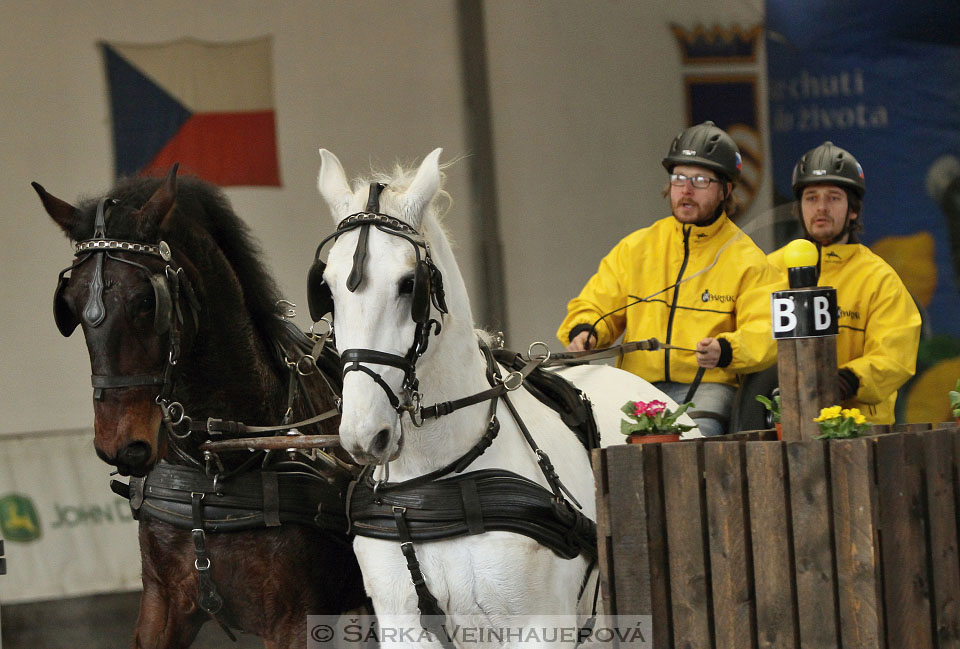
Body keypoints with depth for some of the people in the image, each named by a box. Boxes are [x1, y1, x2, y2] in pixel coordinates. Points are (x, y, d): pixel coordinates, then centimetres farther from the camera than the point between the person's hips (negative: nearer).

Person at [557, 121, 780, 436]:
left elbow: (764, 336, -4)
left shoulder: (746, 260, 7)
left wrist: (725, 350, -25)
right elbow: (596, 306, 20)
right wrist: (583, 332, -4)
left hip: (707, 386, -3)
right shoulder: (635, 248, 17)